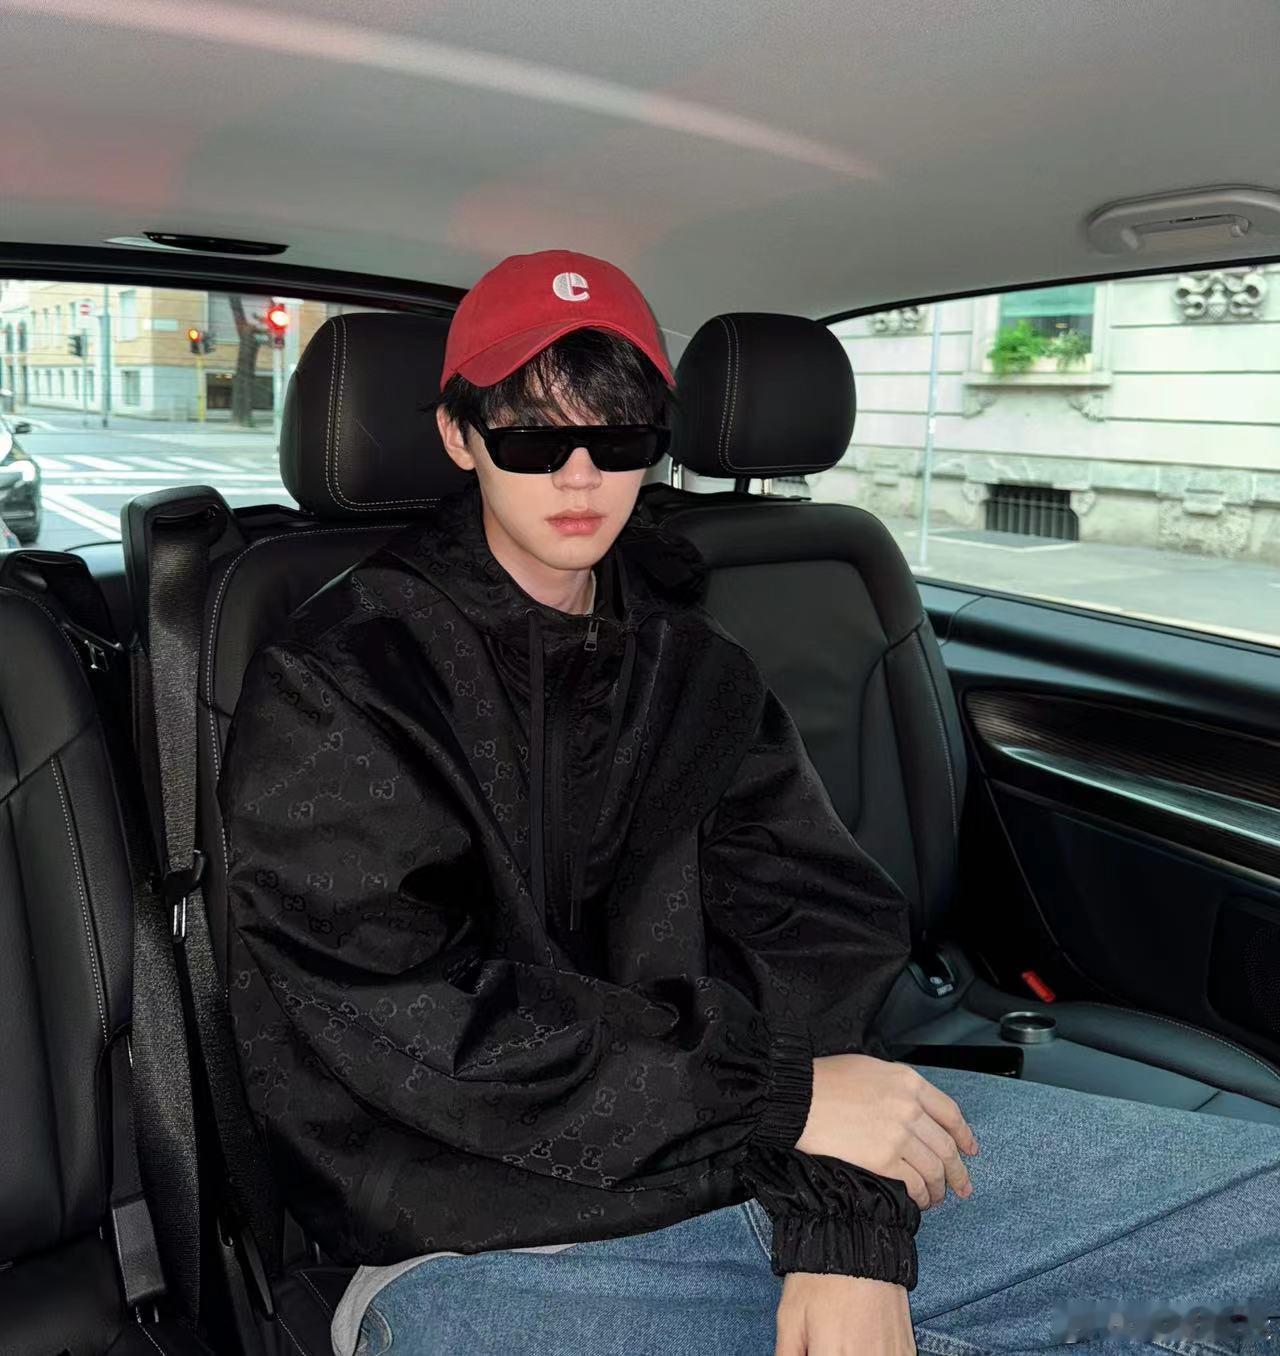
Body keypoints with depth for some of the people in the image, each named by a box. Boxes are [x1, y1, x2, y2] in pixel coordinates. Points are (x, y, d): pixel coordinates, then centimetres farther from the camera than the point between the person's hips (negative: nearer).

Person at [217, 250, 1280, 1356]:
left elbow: (813, 924, 2)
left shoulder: (691, 665, 13)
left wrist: (851, 1227, -14)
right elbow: (402, 1016, -14)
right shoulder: (332, 685, -2)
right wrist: (785, 1095, -16)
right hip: (497, 1232, -4)